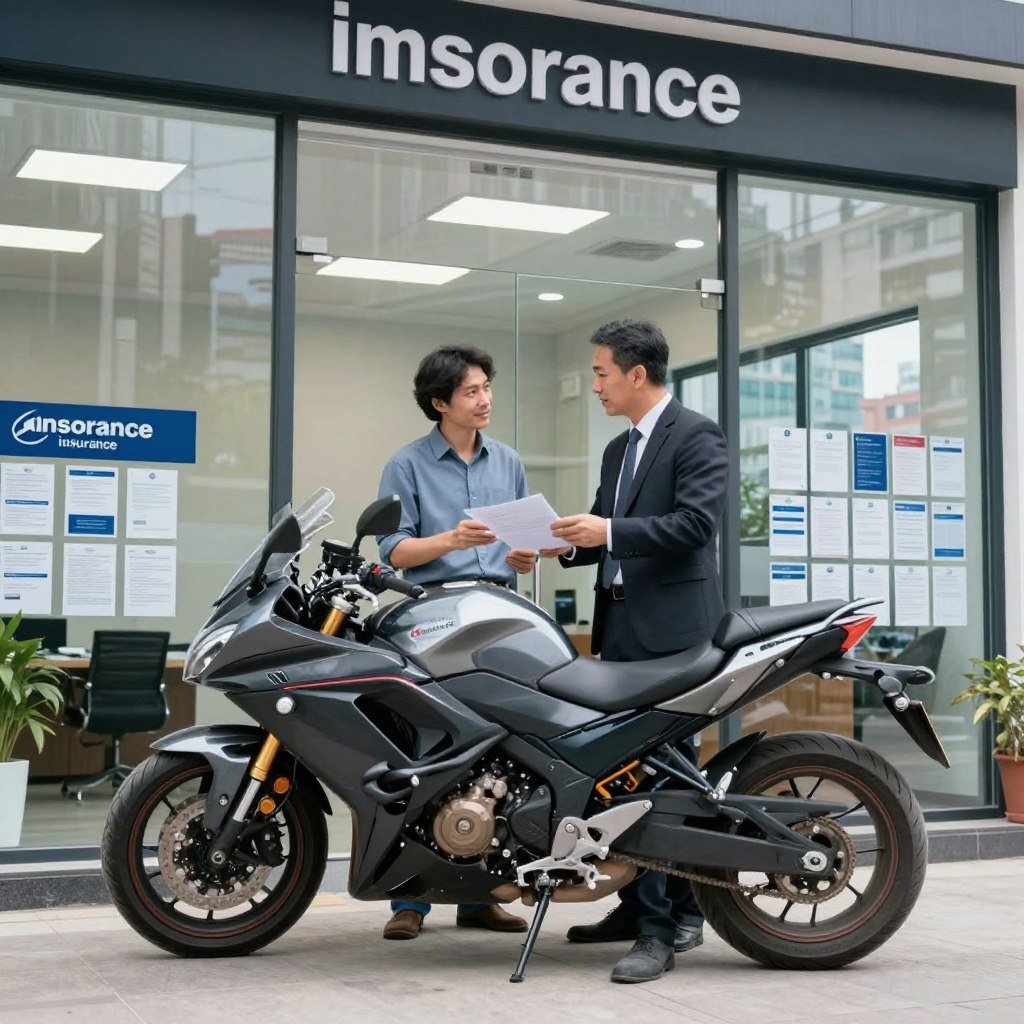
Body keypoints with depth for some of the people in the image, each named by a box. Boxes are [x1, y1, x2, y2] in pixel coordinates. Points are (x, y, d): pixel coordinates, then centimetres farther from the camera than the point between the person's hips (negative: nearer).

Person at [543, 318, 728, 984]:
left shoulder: (696, 436, -5)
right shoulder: (618, 450, 22)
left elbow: (698, 522, -17)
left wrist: (610, 531, -19)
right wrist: (569, 546, 5)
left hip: (672, 628, -9)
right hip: (619, 625, 9)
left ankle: (666, 926, -6)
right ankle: (640, 907, 20)